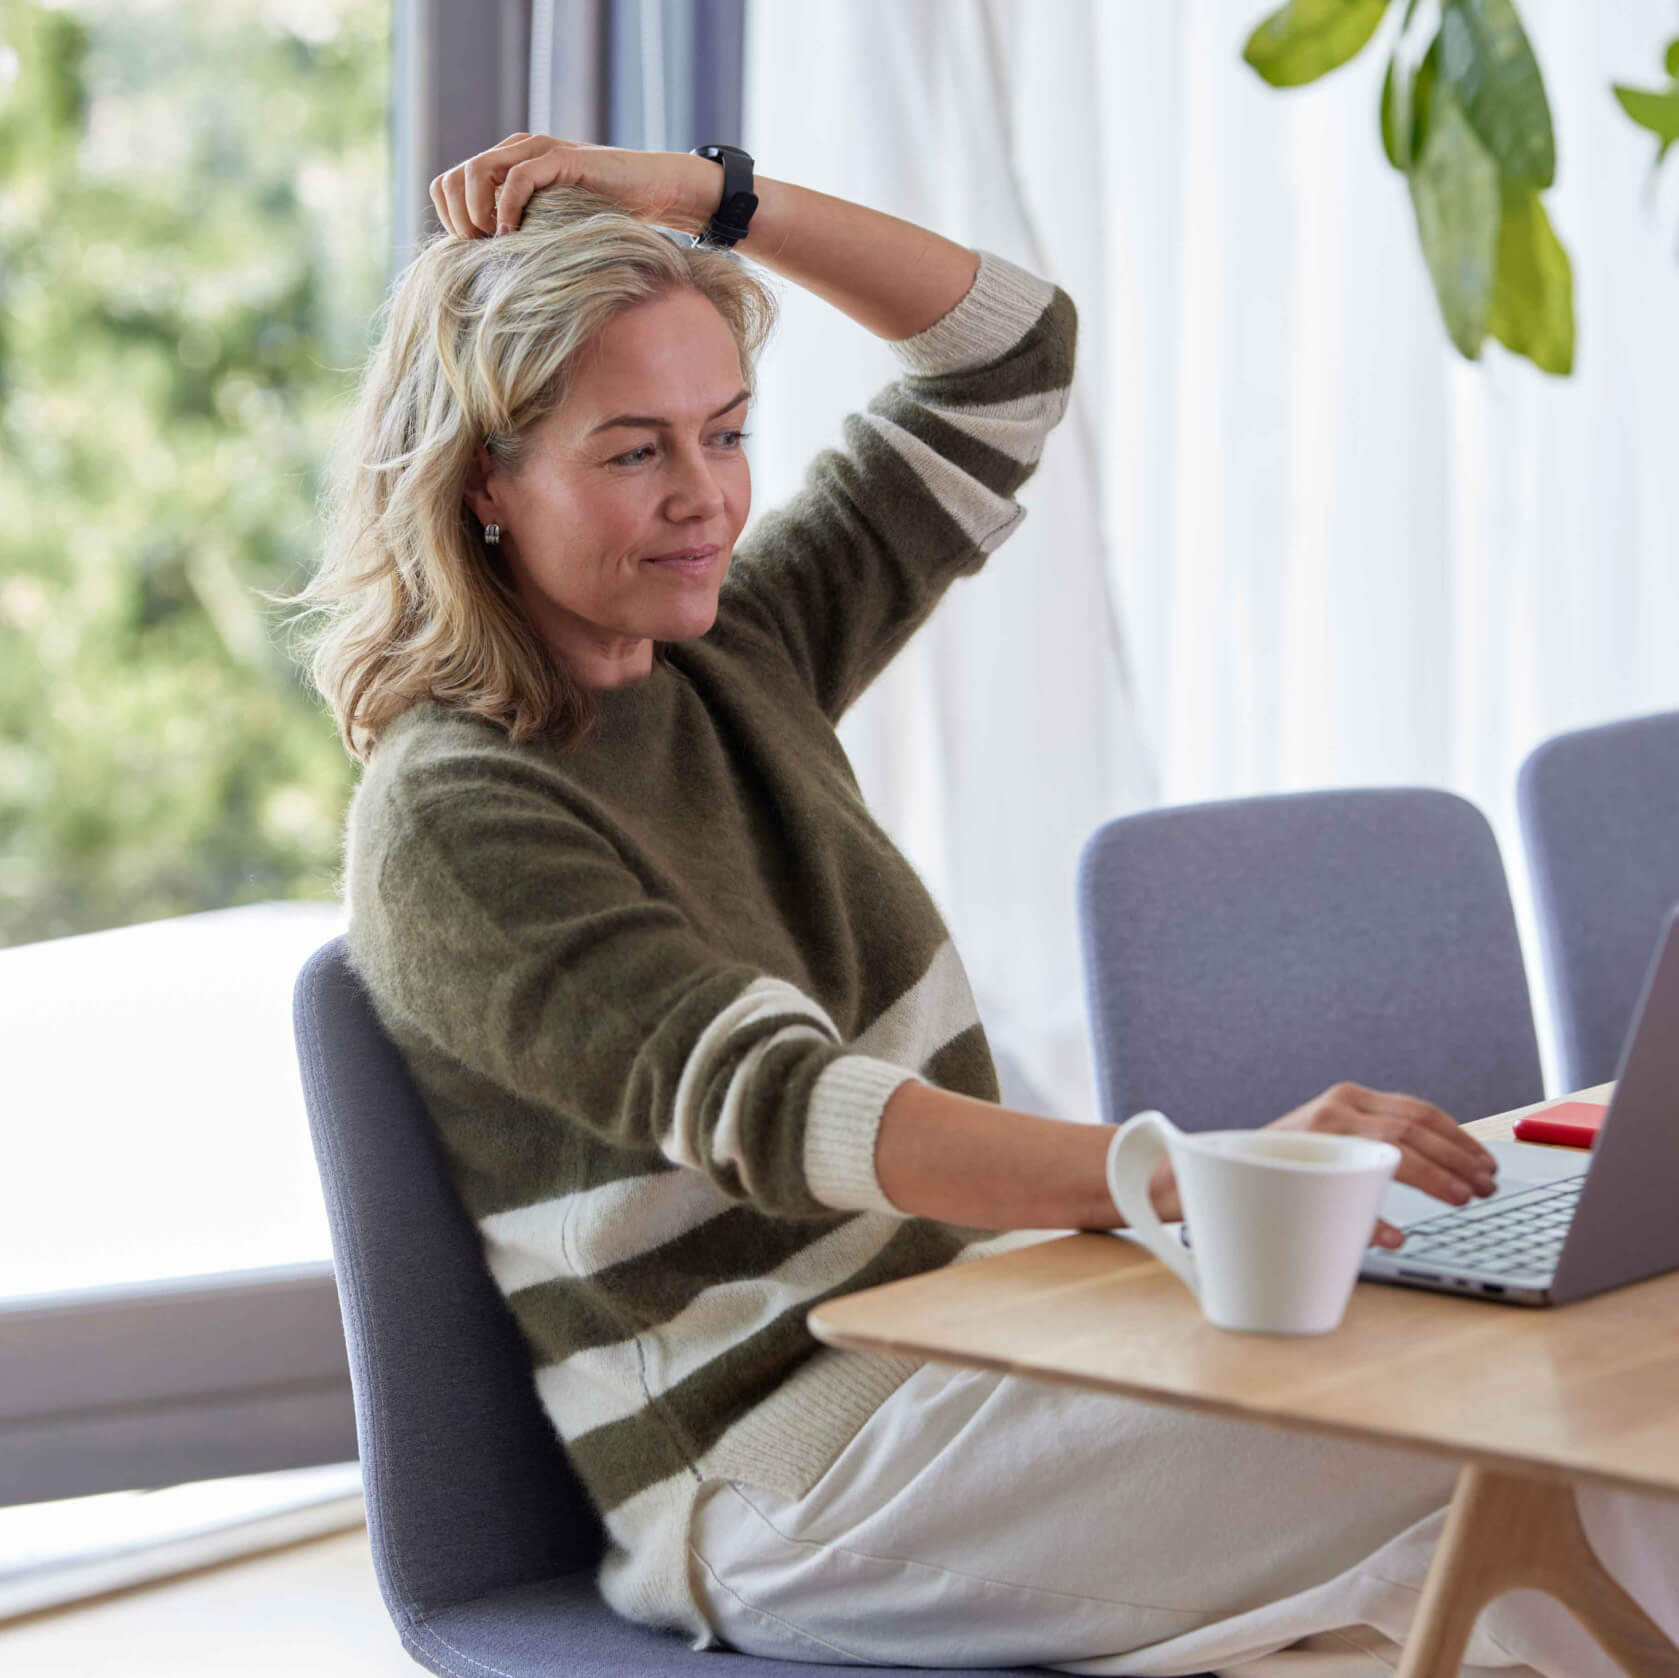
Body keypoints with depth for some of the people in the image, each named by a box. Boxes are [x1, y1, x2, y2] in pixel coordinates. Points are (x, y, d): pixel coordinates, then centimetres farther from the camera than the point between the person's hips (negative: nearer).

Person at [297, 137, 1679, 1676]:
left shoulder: (735, 664, 10)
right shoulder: (454, 820, -13)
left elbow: (1011, 352, 17)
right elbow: (776, 1112, -28)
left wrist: (705, 194, 2)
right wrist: (1198, 1174, -41)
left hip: (966, 1319, 7)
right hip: (772, 1468, -7)